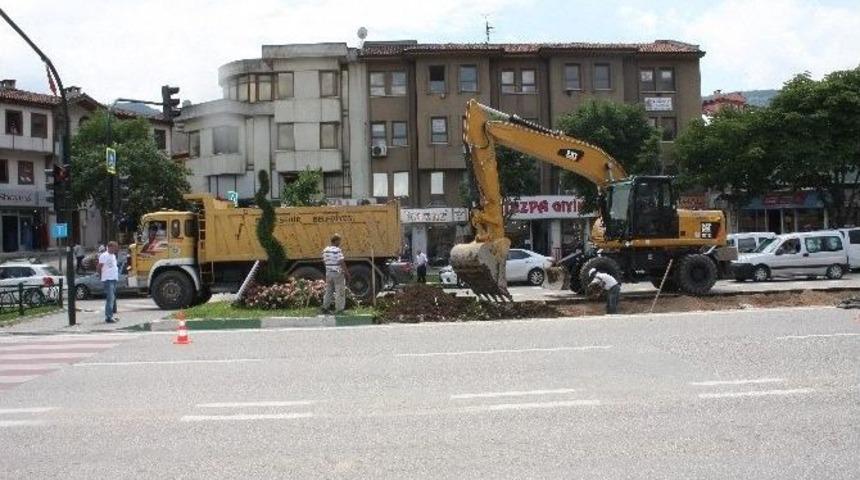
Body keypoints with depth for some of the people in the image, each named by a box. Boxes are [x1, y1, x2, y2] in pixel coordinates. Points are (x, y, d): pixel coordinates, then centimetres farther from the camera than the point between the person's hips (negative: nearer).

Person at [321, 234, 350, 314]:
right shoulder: (338, 250, -17)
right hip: (338, 273, -7)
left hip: (328, 273, 7)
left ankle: (325, 308, 20)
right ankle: (339, 309, 3)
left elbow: (324, 261, 12)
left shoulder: (325, 250, 5)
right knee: (340, 291, 2)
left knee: (328, 291, 17)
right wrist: (347, 273, -10)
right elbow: (342, 263, -17)